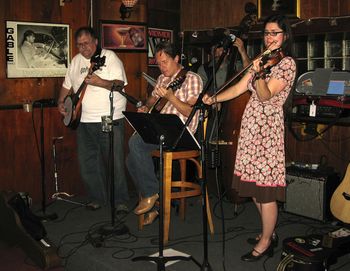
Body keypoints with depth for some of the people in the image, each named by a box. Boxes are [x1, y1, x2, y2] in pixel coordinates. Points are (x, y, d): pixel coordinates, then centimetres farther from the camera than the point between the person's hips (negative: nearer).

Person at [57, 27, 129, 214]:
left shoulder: (110, 57, -3)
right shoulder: (76, 61, 15)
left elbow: (120, 84, -13)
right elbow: (67, 85, 25)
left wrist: (99, 82, -27)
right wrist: (61, 102, 10)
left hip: (110, 119, -6)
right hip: (84, 120, 6)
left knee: (115, 161, -5)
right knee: (87, 162, 8)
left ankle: (120, 200, 7)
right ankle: (97, 197, 21)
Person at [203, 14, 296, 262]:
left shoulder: (287, 63, -7)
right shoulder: (264, 60, 17)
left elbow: (265, 95, -19)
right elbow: (239, 88, 13)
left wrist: (258, 74, -35)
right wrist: (213, 99, 2)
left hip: (268, 127, -8)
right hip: (251, 125, 8)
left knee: (265, 189, -3)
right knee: (254, 185, 13)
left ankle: (265, 244, 10)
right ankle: (269, 233, 30)